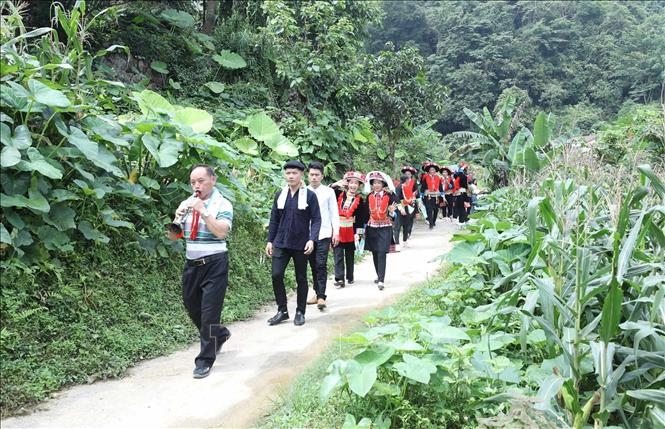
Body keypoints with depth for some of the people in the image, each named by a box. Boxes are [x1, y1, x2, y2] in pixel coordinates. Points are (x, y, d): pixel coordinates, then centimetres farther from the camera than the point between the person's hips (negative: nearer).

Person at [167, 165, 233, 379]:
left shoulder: (223, 204, -9)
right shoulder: (186, 203, 8)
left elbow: (221, 232, -23)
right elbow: (173, 236, 9)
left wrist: (203, 211, -26)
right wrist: (176, 219, -11)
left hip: (214, 264, -7)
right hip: (192, 264, 7)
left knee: (209, 311, -4)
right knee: (191, 306, 18)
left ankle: (205, 360, 7)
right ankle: (219, 333, 42)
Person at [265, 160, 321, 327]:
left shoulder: (310, 195, -5)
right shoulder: (279, 195, 6)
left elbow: (316, 219, -6)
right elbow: (274, 219, 10)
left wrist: (312, 239, -18)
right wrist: (270, 240, 7)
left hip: (301, 245, -3)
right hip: (281, 243, 3)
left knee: (301, 279, 8)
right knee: (276, 275, -6)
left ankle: (300, 312, 20)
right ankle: (282, 310, 9)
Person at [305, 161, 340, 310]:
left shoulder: (329, 192, 1)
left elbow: (334, 213, 3)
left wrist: (336, 232, -2)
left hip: (324, 233, -3)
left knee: (321, 265, -9)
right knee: (313, 265, 10)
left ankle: (321, 296, -9)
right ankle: (317, 293, 20)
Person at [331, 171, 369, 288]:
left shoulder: (360, 200, 1)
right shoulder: (339, 194, 5)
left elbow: (361, 218, -1)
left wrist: (358, 233, -8)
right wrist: (336, 185, -15)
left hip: (351, 231, 0)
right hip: (337, 229, 0)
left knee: (350, 254, 11)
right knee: (338, 255, -4)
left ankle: (350, 277, 23)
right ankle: (339, 278, -5)